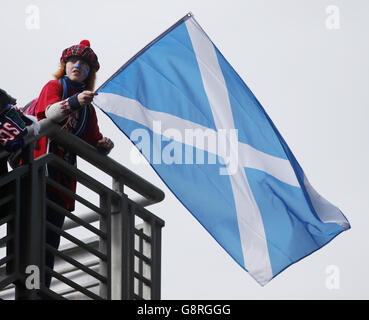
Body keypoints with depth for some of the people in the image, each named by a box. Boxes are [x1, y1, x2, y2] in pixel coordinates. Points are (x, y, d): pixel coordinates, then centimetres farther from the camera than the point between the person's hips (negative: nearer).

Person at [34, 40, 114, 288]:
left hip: (64, 173, 6)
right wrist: (75, 102, -33)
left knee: (51, 236, 2)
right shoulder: (54, 87, 8)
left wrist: (104, 146, -3)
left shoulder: (88, 109, 25)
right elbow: (51, 112, -15)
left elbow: (92, 146, 20)